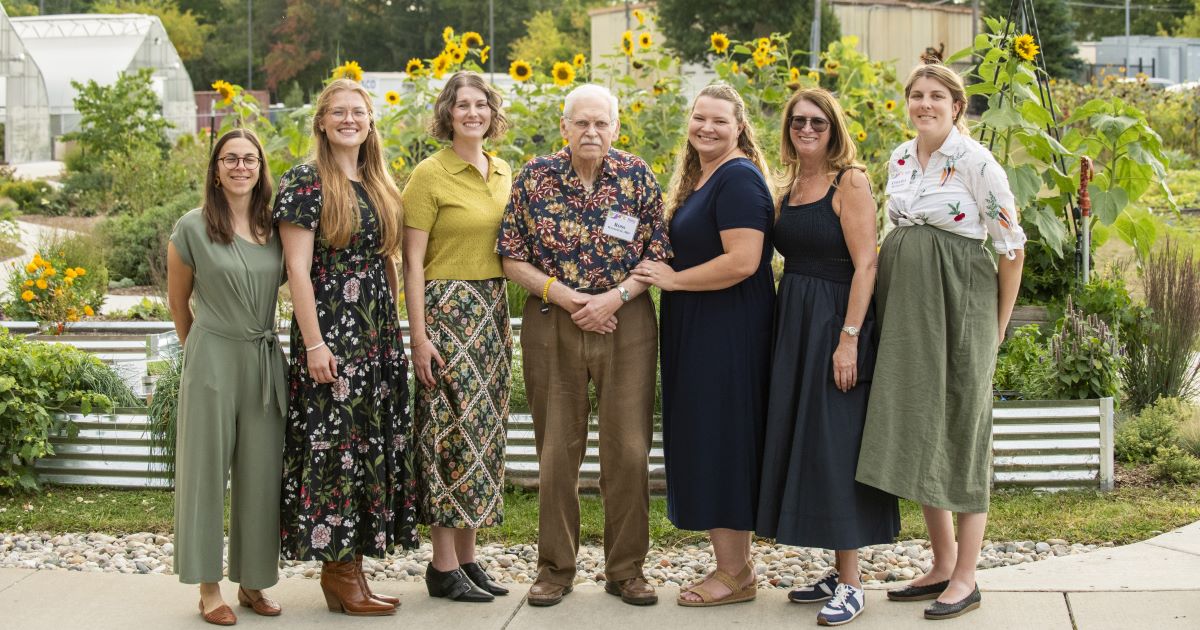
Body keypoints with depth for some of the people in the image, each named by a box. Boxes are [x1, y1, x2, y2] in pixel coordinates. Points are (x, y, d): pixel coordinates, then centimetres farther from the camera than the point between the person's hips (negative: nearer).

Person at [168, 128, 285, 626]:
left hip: (265, 361, 4)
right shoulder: (192, 229, -3)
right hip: (213, 360, -3)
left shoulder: (275, 228, 7)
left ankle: (253, 581, 17)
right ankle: (209, 588, 8)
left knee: (261, 473, 6)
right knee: (208, 471, 1)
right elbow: (178, 301, 8)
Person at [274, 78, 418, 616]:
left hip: (379, 333, 7)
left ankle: (353, 564, 15)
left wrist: (395, 329, 12)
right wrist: (314, 342, -17)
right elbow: (297, 267, -12)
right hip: (329, 332, -7)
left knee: (374, 442, 7)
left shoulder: (380, 186, 14)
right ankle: (338, 572, 2)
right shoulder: (305, 182, -7)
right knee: (334, 441, -5)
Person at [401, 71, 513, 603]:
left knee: (483, 429, 8)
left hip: (494, 312, 7)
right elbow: (413, 261, -9)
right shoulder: (430, 175, -7)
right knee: (451, 428, -5)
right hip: (447, 310, -6)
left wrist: (509, 318, 11)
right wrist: (419, 336, -15)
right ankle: (443, 565, 3)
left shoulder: (504, 174, 12)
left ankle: (467, 556, 17)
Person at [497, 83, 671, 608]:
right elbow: (512, 259, 1)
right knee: (557, 449, 6)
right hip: (551, 324, 0)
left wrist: (614, 297, -13)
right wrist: (561, 293, -12)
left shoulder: (638, 176, 1)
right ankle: (555, 568, 18)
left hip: (625, 322, 0)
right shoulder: (535, 177, 1)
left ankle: (625, 568, 14)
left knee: (629, 449, 1)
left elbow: (658, 256, 1)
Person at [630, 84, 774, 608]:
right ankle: (728, 563, 19)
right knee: (703, 444, 12)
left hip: (729, 334, -10)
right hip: (698, 333, 10)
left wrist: (673, 279, -15)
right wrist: (665, 273, 7)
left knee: (720, 442, -4)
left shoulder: (738, 177, -14)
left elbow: (743, 261, -23)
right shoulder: (698, 178, 16)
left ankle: (736, 574, 4)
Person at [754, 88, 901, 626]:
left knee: (835, 443, -6)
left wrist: (849, 340, -21)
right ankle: (837, 573, 18)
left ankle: (850, 584, 2)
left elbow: (866, 265, -15)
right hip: (793, 324, 8)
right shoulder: (788, 187, 13)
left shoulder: (850, 182, -9)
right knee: (803, 441, 9)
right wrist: (783, 330, 6)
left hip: (835, 324, -8)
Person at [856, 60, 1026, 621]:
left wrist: (997, 327, -4)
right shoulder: (899, 160, 10)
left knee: (959, 430, -2)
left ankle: (965, 579, 6)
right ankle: (942, 564, 21)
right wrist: (898, 306, 15)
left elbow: (1012, 244, -8)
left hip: (959, 303, -7)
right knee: (916, 432, 9)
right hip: (906, 309, 7)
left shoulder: (975, 162, -10)